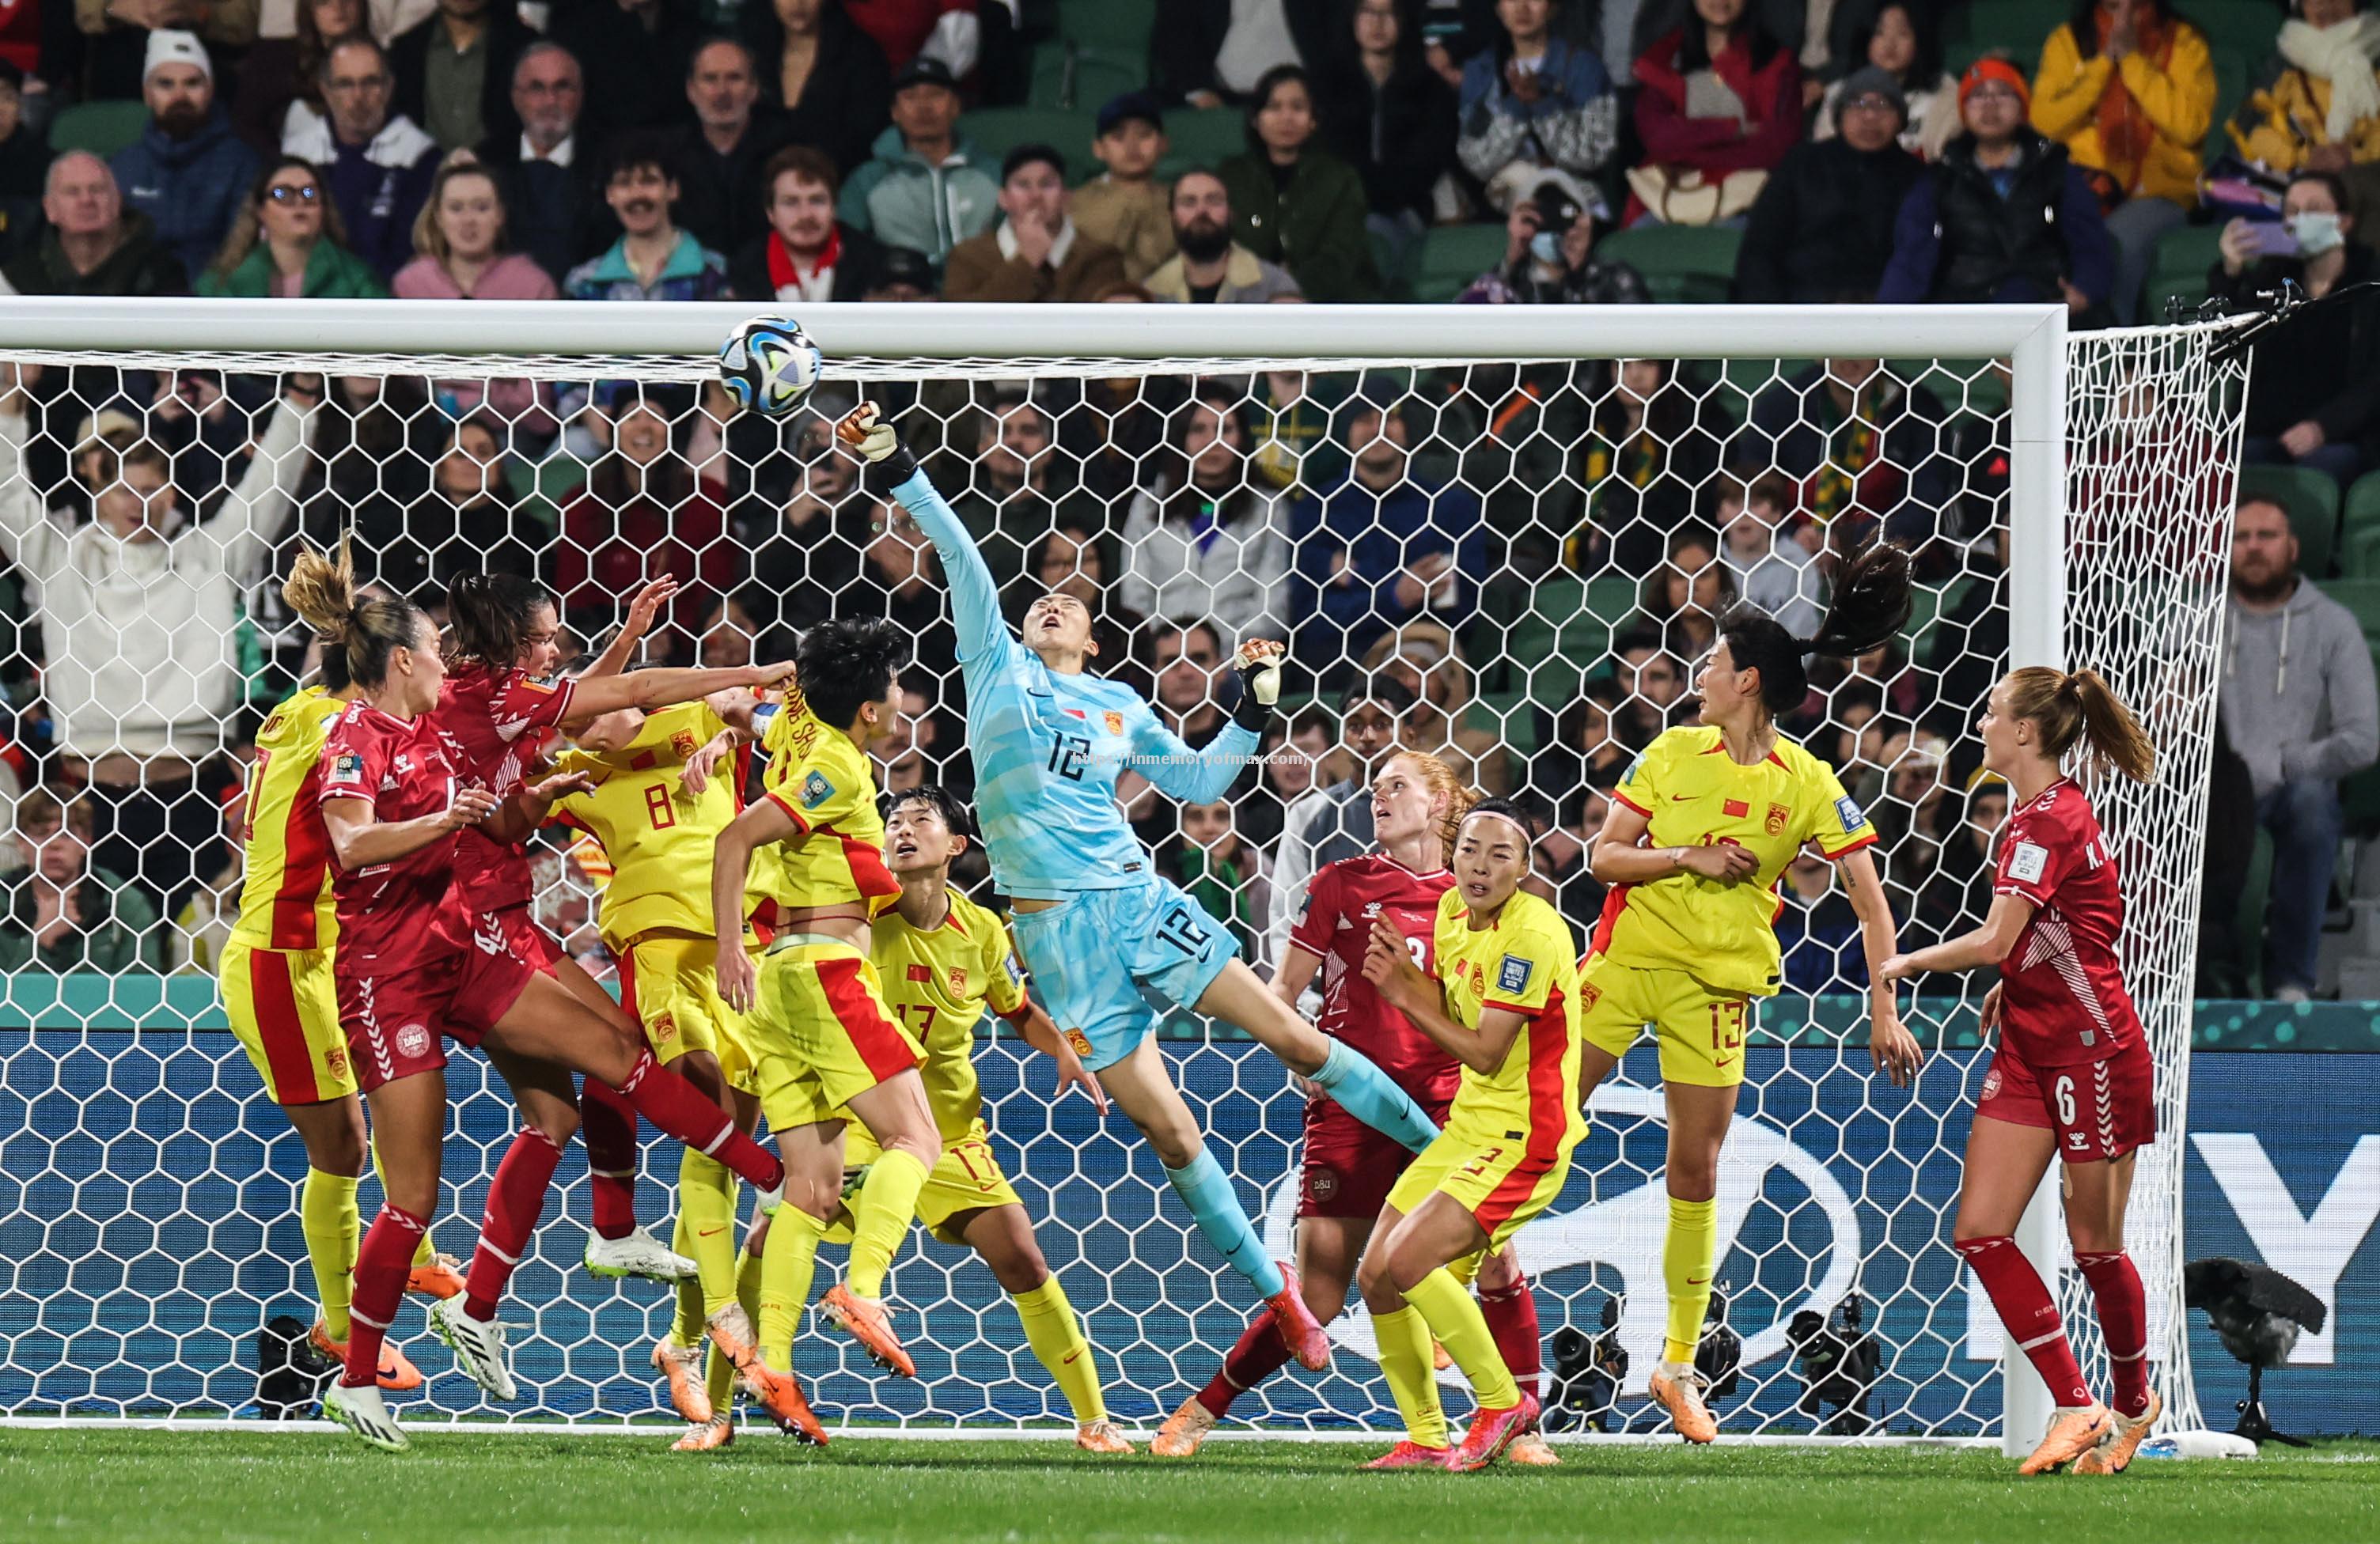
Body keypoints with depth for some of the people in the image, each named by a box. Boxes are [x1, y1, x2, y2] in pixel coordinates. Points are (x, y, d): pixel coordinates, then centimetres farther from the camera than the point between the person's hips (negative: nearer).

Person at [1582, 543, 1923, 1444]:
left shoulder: (1807, 786, -5)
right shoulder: (1672, 753, 2)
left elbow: (1871, 902, -2)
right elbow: (1604, 856, 3)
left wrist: (1883, 1010, -9)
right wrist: (1686, 857, -14)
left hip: (1716, 987, -1)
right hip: (1628, 956, 1)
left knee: (1694, 1172, 3)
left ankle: (1679, 1365, 13)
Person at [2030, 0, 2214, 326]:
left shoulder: (2184, 44, 5)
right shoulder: (2068, 41, 10)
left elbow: (2191, 126, -10)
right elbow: (2044, 122, -2)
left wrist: (2133, 59, -10)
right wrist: (2103, 62, -7)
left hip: (2160, 188, -1)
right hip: (2088, 184, 1)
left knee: (2121, 239, -34)